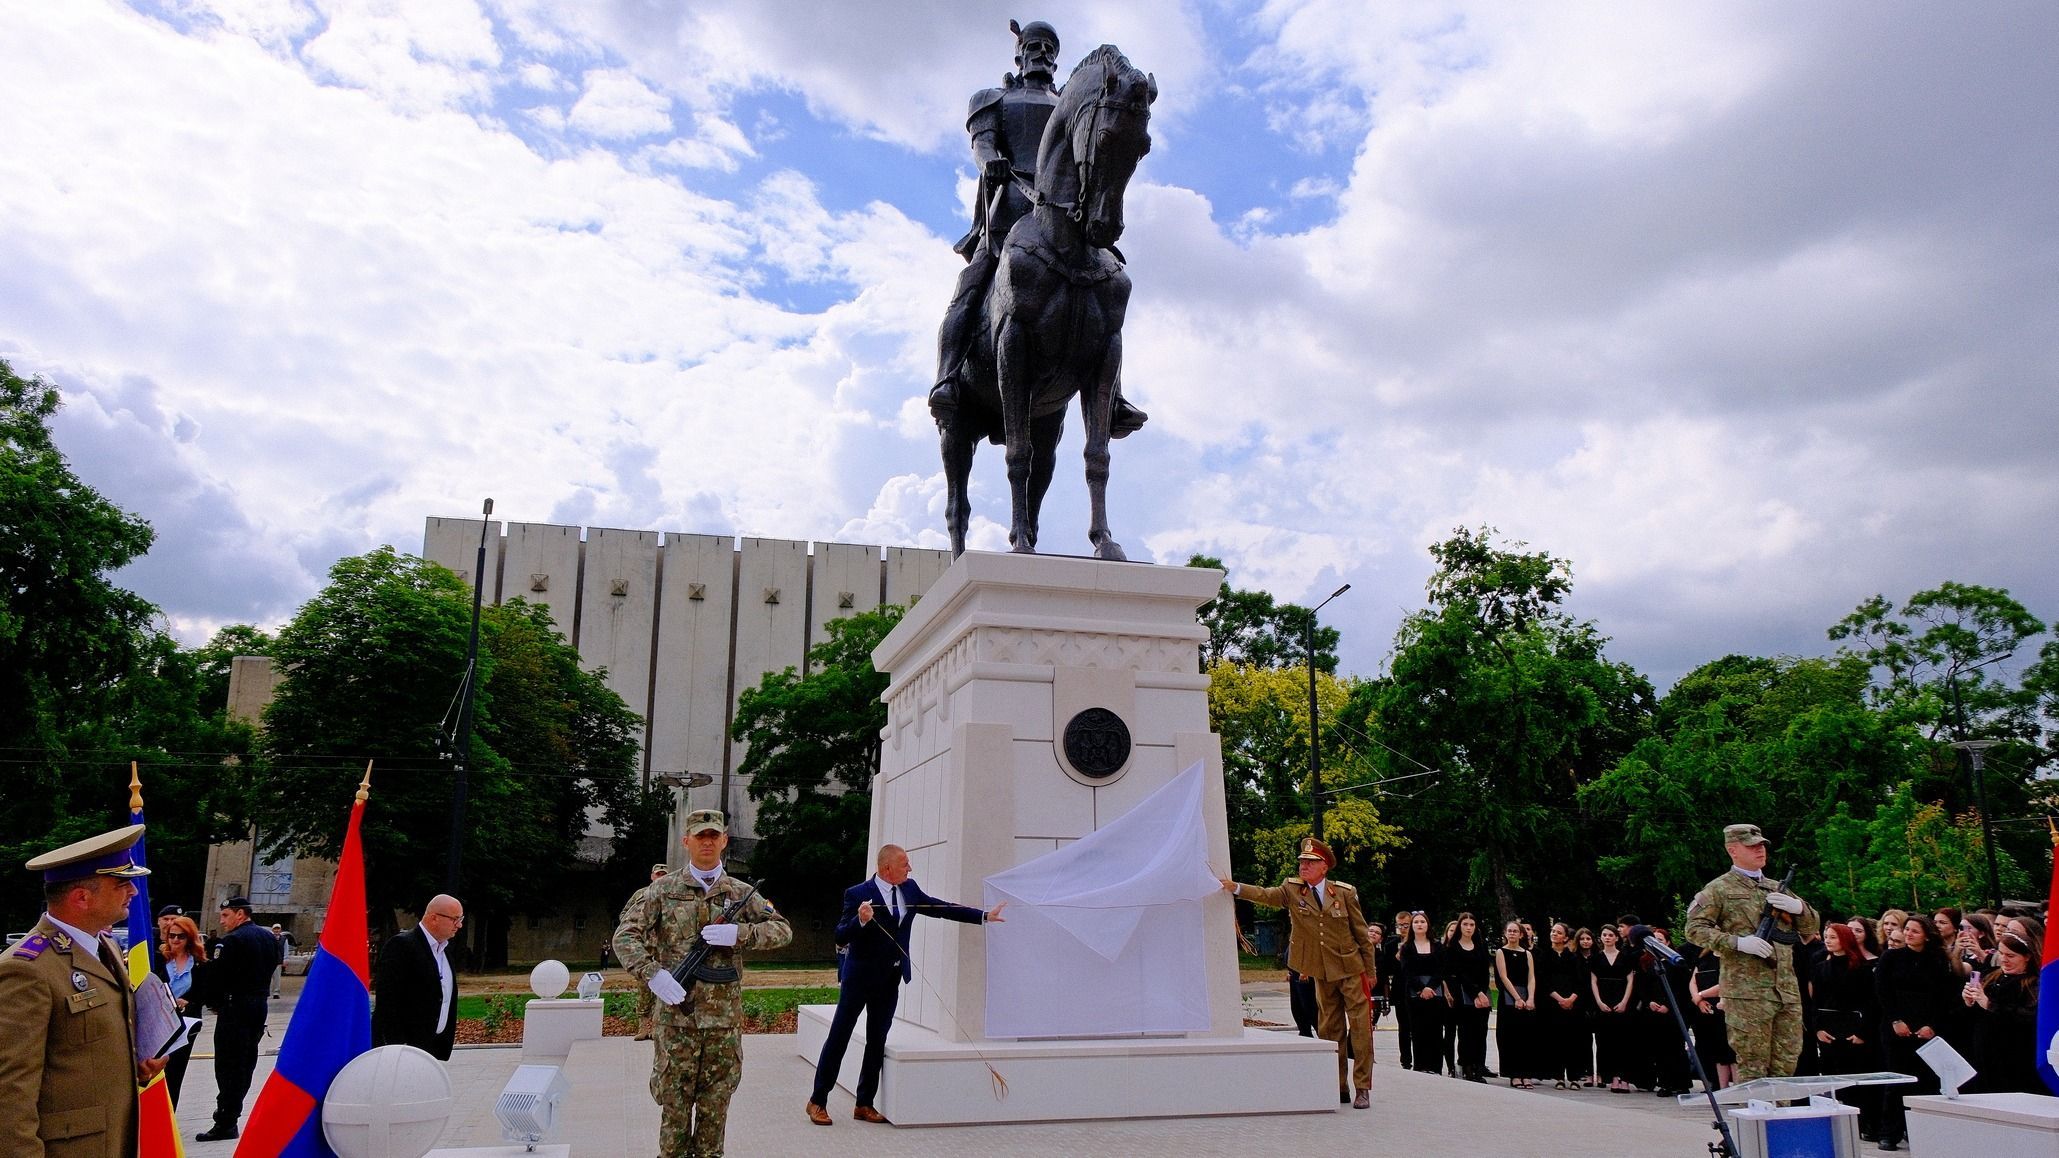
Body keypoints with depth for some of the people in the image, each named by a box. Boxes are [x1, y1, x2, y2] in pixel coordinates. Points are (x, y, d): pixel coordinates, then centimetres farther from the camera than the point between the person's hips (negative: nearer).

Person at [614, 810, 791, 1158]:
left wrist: (739, 933, -13)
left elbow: (783, 930, 4)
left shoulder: (741, 893, 6)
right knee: (674, 1102, 5)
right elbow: (625, 935, -3)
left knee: (716, 1104, 10)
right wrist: (652, 973, -18)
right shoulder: (664, 890, 1)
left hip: (724, 1015, 2)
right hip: (677, 1014, -2)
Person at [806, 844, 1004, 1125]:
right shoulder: (857, 894, -15)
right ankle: (818, 1102, 12)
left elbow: (941, 908, 9)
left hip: (890, 978, 6)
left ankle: (864, 1105, 19)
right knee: (839, 1037, 1)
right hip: (859, 976, -6)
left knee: (877, 1041, 10)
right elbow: (840, 937, -18)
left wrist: (985, 916, 8)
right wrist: (860, 920, -38)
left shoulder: (909, 889, 3)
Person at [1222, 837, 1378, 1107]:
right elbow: (1265, 895, -18)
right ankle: (1339, 1088, 18)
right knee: (1329, 1030, 9)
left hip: (1351, 969, -3)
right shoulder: (1292, 890, -2)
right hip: (1323, 973, 3)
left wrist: (1371, 970, 2)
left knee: (1360, 1027, -4)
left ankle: (1362, 1089, 3)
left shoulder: (1345, 892, -7)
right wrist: (1235, 888, -35)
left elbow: (1361, 932, -1)